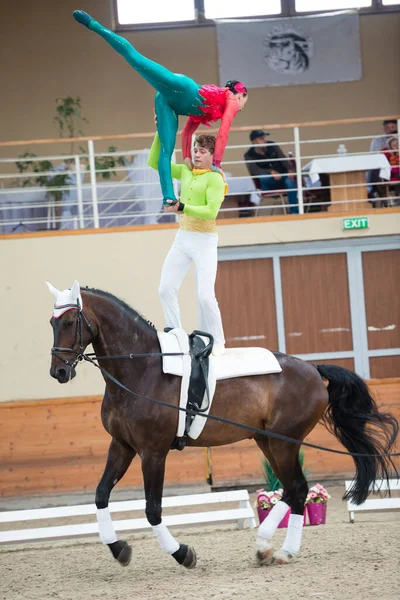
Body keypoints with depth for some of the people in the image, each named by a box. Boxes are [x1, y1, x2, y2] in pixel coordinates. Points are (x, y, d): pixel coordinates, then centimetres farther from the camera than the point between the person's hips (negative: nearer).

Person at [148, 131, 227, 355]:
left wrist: (182, 208, -30)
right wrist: (160, 135, 2)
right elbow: (154, 163, 12)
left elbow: (211, 211, -22)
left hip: (205, 240, -7)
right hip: (182, 238, 7)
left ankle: (217, 343, 1)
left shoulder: (214, 178, -11)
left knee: (205, 296, -12)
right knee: (166, 290, 2)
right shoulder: (185, 171, 9)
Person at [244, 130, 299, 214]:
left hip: (282, 176, 2)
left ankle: (294, 212, -29)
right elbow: (255, 171, -20)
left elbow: (283, 158, -5)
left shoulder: (272, 145, 1)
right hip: (269, 182, -2)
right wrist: (271, 172, -35)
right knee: (263, 177, -36)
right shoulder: (249, 156, -6)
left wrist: (290, 169, -25)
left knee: (291, 182, -32)